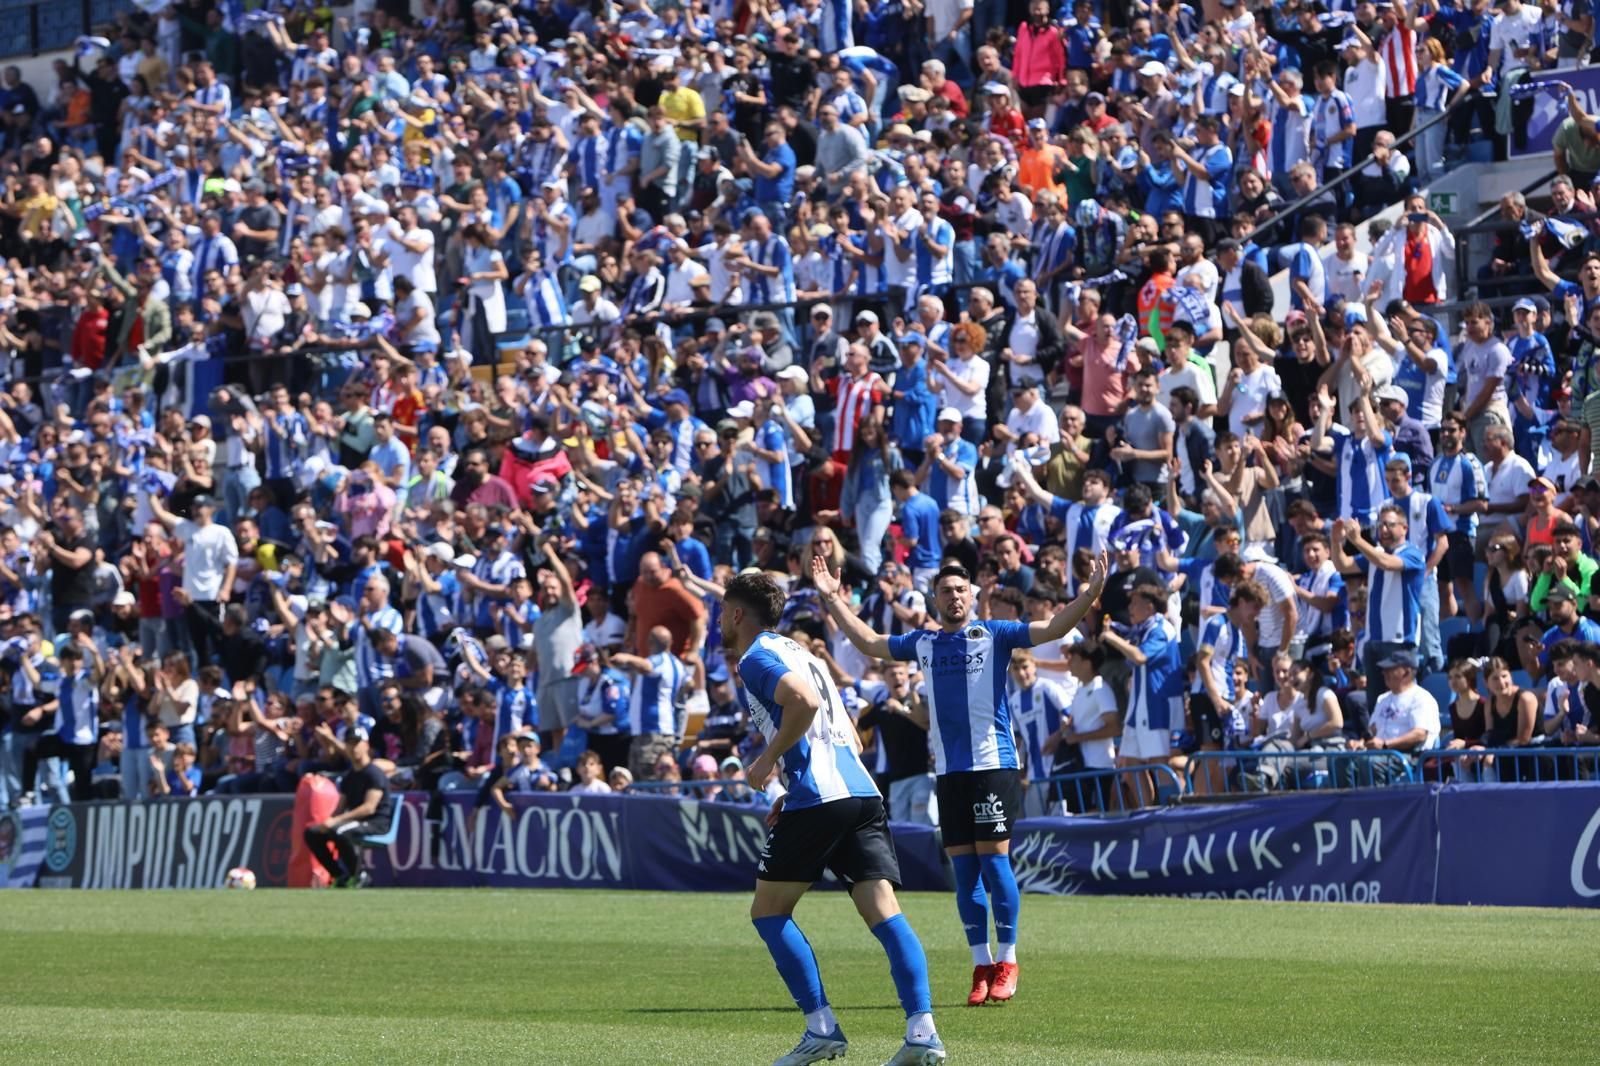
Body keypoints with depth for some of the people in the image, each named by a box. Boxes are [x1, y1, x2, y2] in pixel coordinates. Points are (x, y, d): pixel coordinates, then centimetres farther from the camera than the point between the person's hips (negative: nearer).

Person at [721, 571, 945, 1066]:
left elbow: (803, 700, -21)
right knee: (884, 912, -4)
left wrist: (768, 760, -10)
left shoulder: (757, 658, 1)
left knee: (769, 912, 5)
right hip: (862, 792, 8)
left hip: (817, 798, -8)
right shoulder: (799, 653, 28)